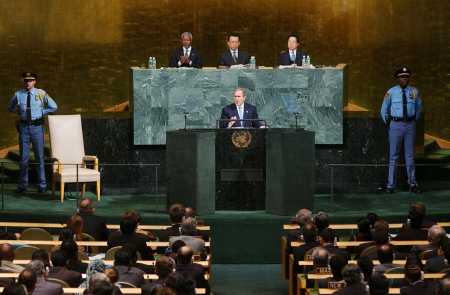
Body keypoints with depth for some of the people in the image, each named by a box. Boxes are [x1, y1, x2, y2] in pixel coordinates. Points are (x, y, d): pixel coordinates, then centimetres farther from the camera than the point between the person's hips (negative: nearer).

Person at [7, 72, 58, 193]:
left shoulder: (41, 94, -3)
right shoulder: (18, 95, 1)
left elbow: (54, 107, 5)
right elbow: (10, 108, 18)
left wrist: (41, 112, 0)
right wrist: (21, 112, 5)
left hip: (37, 127, -1)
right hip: (24, 127, 1)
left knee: (40, 156, 5)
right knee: (23, 157, 6)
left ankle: (42, 184, 13)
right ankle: (22, 185, 14)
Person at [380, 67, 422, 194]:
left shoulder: (414, 91, 2)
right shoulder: (391, 92, -4)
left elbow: (418, 107, 20)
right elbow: (384, 110, 9)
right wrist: (388, 123, 15)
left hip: (410, 125, 2)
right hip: (396, 125, -2)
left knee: (410, 155, 6)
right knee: (393, 156, 1)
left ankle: (412, 184, 13)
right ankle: (391, 185, 5)